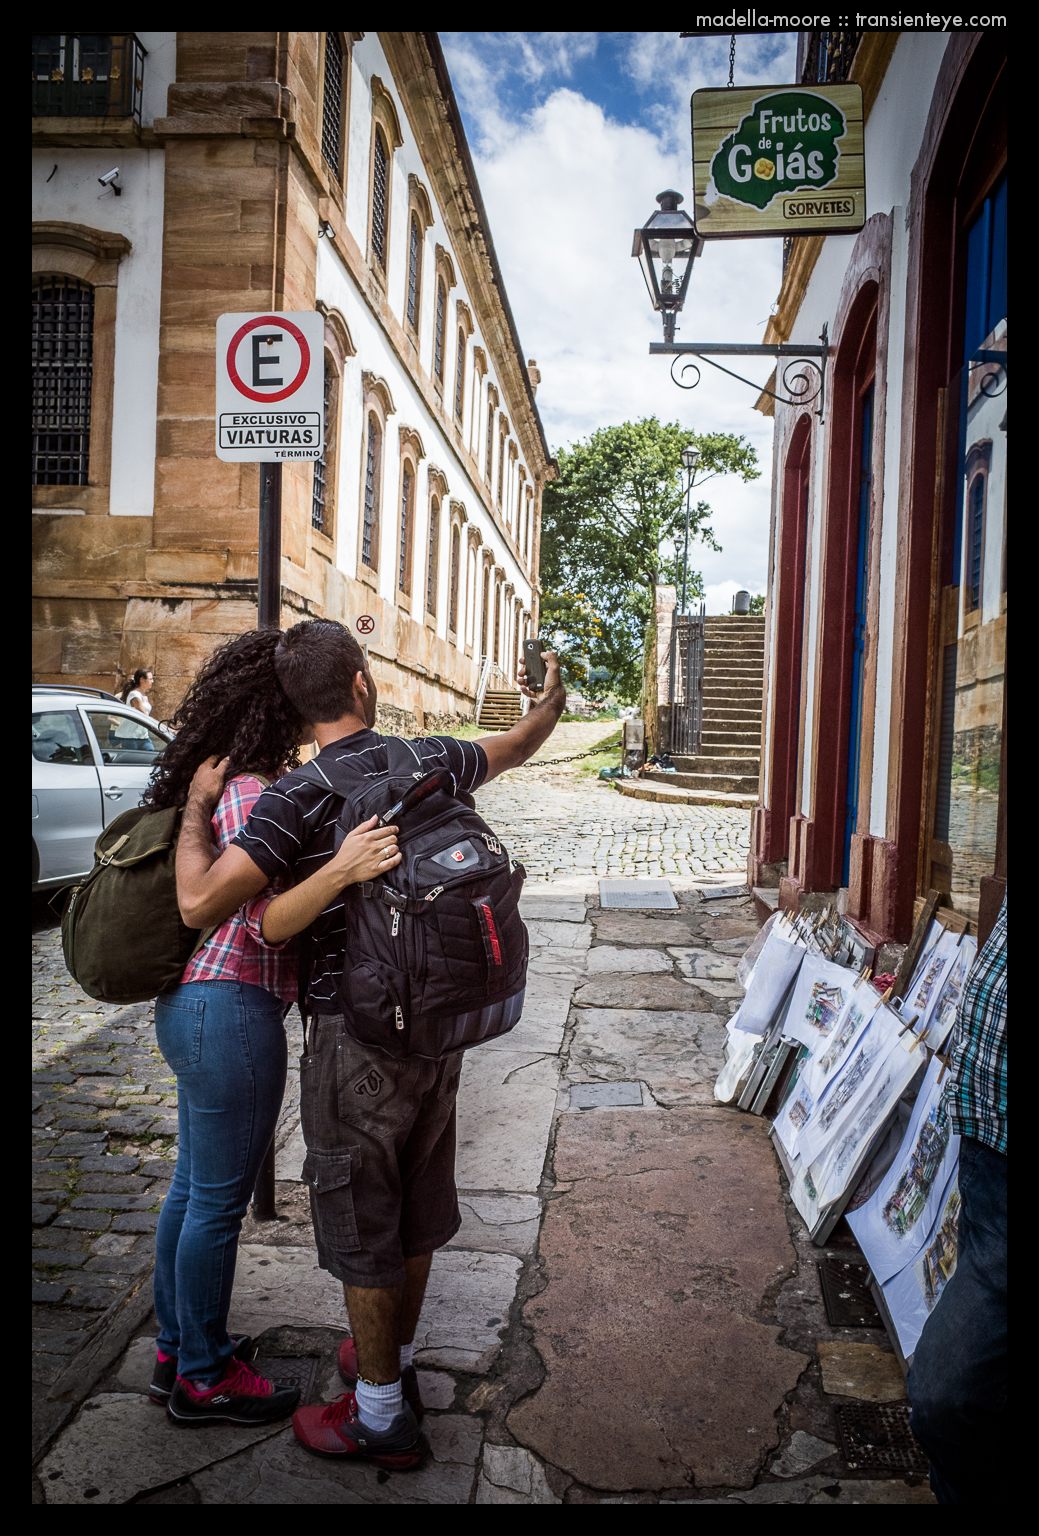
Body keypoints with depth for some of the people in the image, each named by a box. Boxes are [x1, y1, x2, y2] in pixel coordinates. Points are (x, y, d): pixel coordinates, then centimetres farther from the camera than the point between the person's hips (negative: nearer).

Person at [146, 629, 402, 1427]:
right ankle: (203, 1378, 23)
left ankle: (177, 1349, 37)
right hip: (231, 1009, -10)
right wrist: (339, 873, -40)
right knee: (219, 1199, 5)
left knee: (194, 1185, 21)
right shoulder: (249, 793, -19)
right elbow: (268, 919, -25)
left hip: (194, 1002, 10)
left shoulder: (220, 781, 9)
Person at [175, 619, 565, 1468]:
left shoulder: (297, 798, -19)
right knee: (417, 1206, 22)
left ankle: (381, 1416, 27)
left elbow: (200, 903, -23)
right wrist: (551, 699, 38)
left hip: (357, 1039, -6)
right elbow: (513, 748, 18)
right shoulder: (431, 761, -2)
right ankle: (394, 1359, 43)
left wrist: (197, 806, -7)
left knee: (360, 1222, 11)